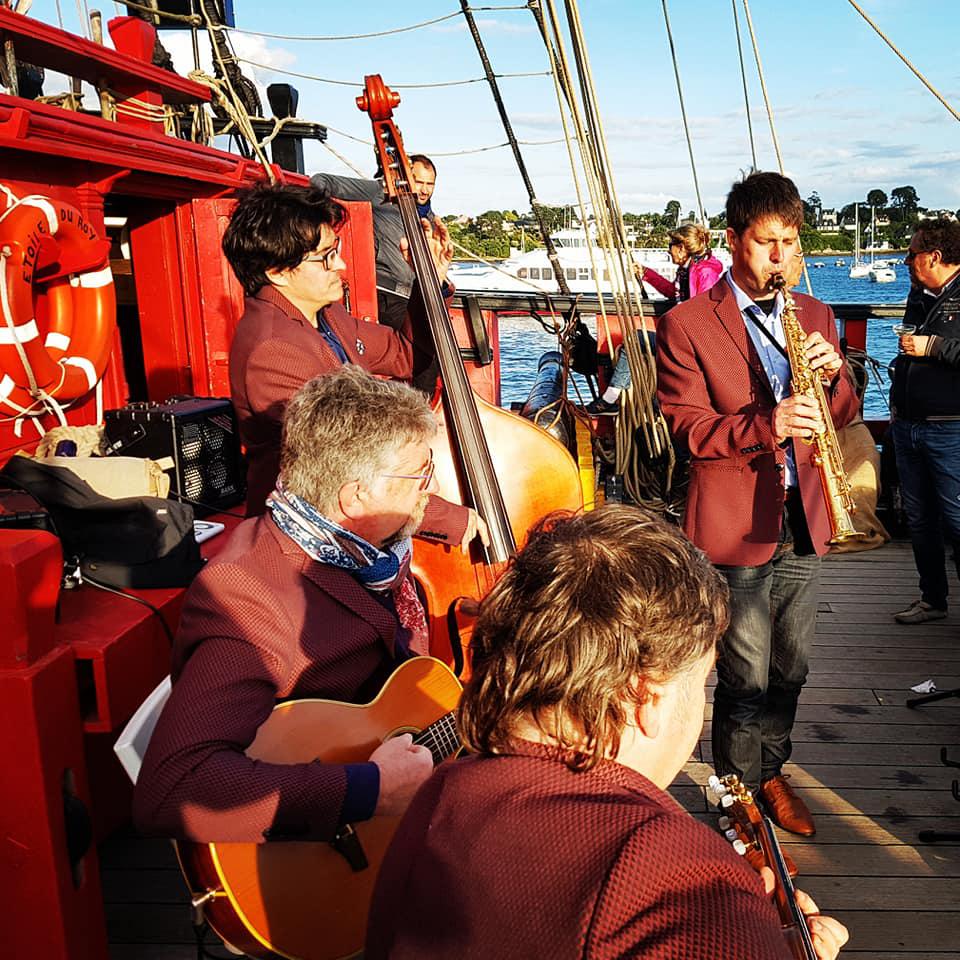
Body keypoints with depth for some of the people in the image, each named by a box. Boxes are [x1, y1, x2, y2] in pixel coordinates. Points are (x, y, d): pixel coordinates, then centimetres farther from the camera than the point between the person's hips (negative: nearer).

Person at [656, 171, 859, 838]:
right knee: (745, 681, 3)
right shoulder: (686, 325, -8)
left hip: (803, 527, 6)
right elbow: (688, 427, -13)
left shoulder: (814, 315, 10)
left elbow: (845, 414, 12)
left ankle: (772, 771, 41)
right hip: (737, 531, -5)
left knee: (790, 671, 18)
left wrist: (833, 373, -10)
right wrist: (765, 424, -28)